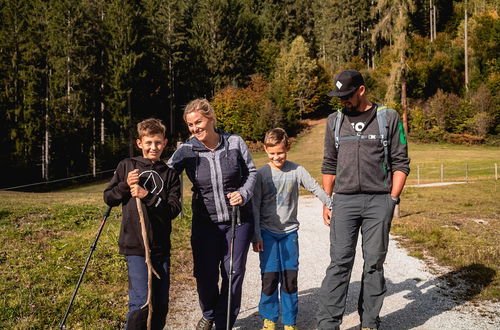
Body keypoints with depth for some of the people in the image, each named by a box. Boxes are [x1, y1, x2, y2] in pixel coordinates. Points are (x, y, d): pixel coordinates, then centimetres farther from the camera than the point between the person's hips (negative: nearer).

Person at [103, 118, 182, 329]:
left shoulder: (170, 174, 7)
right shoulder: (127, 166, 5)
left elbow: (174, 209, -4)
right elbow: (109, 198, 9)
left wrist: (147, 196, -15)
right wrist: (126, 185, -9)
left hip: (161, 247, 3)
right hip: (135, 246, -2)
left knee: (161, 305, 10)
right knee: (141, 303, -10)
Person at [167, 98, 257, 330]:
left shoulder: (235, 143, -7)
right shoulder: (186, 151, -7)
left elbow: (251, 172, 3)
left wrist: (244, 193, -15)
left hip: (238, 219, 0)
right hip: (205, 223, 0)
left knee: (234, 273, 6)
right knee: (205, 275, 6)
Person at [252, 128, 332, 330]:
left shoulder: (297, 171, -1)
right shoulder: (261, 174, -3)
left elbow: (316, 189, 4)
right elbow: (255, 207, -3)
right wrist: (256, 236, -6)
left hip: (289, 231, 1)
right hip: (267, 232, -1)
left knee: (290, 277, 2)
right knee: (270, 277, -4)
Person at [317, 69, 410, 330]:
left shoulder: (388, 118, 3)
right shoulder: (334, 121, 11)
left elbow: (401, 163, 2)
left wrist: (392, 200, -6)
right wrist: (326, 203, 10)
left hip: (379, 201, -1)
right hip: (344, 201, 2)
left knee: (374, 264, 5)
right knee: (339, 263, -2)